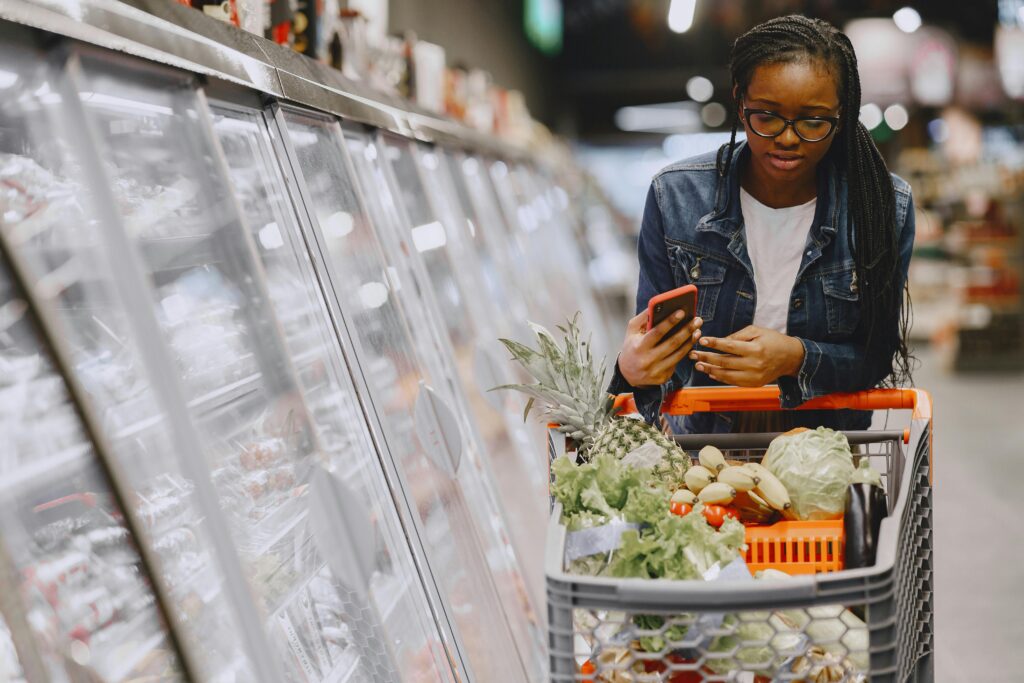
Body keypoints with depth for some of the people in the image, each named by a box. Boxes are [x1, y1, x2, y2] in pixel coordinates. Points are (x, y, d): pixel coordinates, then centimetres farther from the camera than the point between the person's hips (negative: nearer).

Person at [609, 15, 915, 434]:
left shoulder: (885, 207, -9)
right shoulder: (675, 197, -9)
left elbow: (877, 356, -3)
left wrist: (797, 358, -23)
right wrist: (635, 368, -28)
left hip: (827, 443, -2)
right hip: (703, 443, 2)